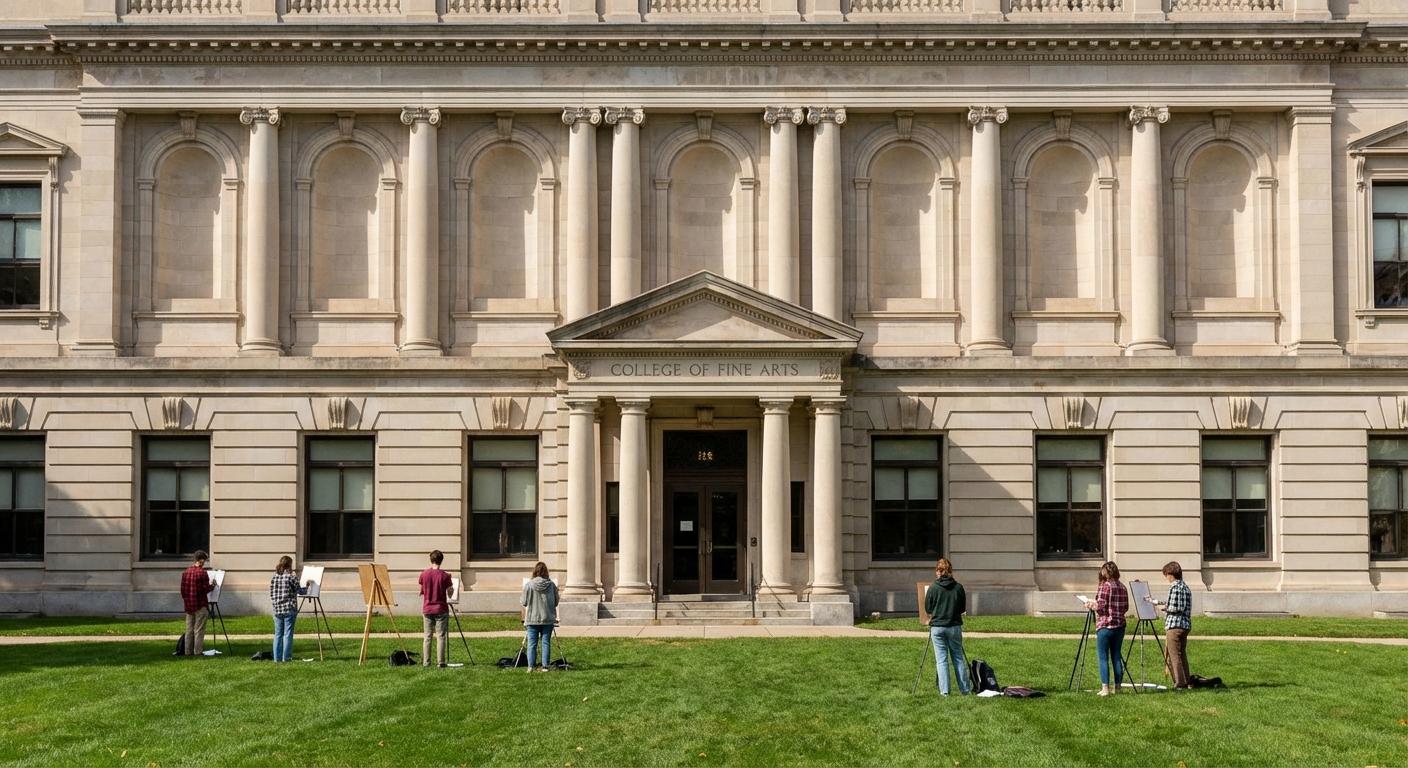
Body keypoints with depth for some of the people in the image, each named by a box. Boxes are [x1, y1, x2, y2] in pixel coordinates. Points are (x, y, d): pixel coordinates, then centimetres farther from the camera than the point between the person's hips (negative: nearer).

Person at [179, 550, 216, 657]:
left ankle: (188, 651, 12)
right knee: (199, 630, -2)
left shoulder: (185, 572, 7)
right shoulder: (202, 573, -13)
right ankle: (198, 651, -3)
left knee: (189, 629, 11)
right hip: (200, 605, -6)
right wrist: (212, 585, 6)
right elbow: (206, 589, -14)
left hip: (188, 605, 6)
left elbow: (183, 589, 10)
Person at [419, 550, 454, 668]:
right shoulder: (444, 576, -10)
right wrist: (450, 581, 10)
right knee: (441, 636, -1)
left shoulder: (424, 574, -2)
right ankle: (440, 662, -5)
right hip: (441, 610, -3)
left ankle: (426, 661, 8)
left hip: (427, 609, 3)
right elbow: (449, 594, -4)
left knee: (427, 636, 9)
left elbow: (422, 592, 6)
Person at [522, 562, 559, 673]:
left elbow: (524, 603, -2)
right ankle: (545, 666, 5)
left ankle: (530, 667, -1)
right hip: (548, 619, 1)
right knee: (546, 643, 6)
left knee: (532, 644, 3)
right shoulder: (551, 585, -3)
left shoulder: (528, 585, -7)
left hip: (532, 619, -1)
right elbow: (556, 602, 6)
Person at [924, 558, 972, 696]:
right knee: (958, 658, 11)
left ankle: (944, 690, 1)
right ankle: (965, 689, 14)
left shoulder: (933, 588, -8)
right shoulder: (958, 587, -4)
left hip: (937, 627, -1)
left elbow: (927, 609, 1)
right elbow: (963, 608, 5)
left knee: (941, 660, 4)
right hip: (954, 626, 2)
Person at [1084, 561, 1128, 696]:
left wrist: (1090, 605, 3)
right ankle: (1117, 687, 14)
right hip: (1120, 625, 6)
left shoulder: (1105, 586, -11)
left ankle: (1105, 688, -8)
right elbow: (1126, 608, 12)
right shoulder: (1123, 588, 8)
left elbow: (1101, 606, -15)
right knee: (1116, 656, 12)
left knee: (1103, 657, -2)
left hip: (1105, 626, -6)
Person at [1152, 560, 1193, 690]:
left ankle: (1180, 683, -5)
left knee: (1174, 655, -4)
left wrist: (1164, 607, -3)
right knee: (1182, 655, 15)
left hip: (1174, 625, -9)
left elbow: (1176, 608, -20)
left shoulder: (1174, 587, -13)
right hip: (1185, 624, 9)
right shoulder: (1186, 587, 16)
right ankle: (1186, 682, 18)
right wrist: (1162, 604, 22)